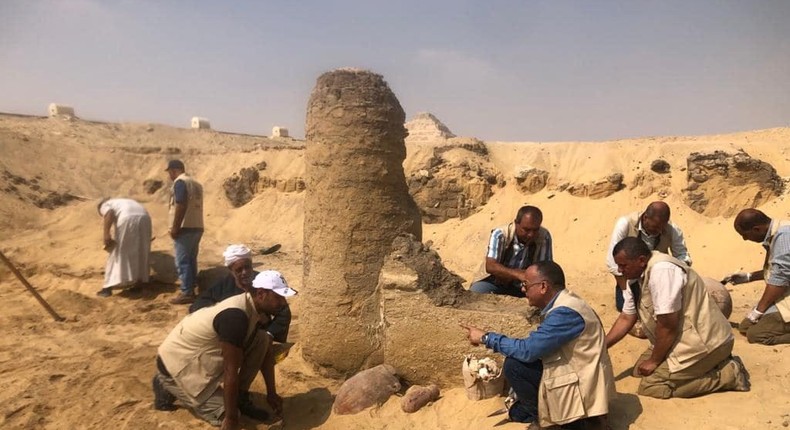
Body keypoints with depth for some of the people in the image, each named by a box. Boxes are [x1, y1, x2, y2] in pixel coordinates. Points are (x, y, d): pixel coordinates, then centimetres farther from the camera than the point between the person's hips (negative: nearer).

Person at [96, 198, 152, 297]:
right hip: (144, 218, 6)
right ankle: (138, 282, 24)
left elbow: (109, 214, -4)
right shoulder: (123, 203, 41)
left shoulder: (104, 206, 21)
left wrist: (106, 235, -7)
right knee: (140, 252, 19)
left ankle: (108, 287, 6)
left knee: (118, 253, 4)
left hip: (128, 219, -6)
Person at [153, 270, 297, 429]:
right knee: (225, 416, -8)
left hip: (200, 358, 8)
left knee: (262, 341, -8)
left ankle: (240, 398, 6)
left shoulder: (254, 307, -4)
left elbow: (263, 352, 8)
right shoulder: (236, 316, -33)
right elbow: (231, 372, -27)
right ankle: (169, 387, 6)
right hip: (177, 365, -8)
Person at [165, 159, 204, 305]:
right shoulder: (196, 183, 18)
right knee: (191, 260, 13)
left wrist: (175, 228, -18)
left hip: (185, 228, -9)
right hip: (197, 227, 9)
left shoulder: (180, 182, -9)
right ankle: (191, 290, 17)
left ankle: (186, 293, -4)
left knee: (182, 261, -5)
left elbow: (181, 205, -20)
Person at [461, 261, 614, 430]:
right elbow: (537, 347, 12)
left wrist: (487, 338, -16)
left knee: (514, 365, -16)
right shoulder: (560, 304, 5)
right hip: (576, 373, 9)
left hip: (583, 388, -9)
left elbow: (528, 350, -26)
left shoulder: (565, 312, -25)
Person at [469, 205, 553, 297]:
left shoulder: (544, 237, -14)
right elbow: (490, 266, -31)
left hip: (522, 286, 4)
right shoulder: (500, 235, -22)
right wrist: (518, 274, -47)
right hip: (493, 282, -3)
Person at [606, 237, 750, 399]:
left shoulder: (661, 271, -26)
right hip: (686, 338, 10)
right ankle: (709, 364, 14)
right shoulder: (639, 277, 5)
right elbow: (626, 319, 13)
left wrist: (654, 361, -11)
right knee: (641, 371, 12)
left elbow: (667, 325, -24)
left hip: (704, 341, -10)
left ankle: (728, 374, -5)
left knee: (650, 386, -14)